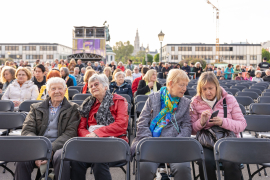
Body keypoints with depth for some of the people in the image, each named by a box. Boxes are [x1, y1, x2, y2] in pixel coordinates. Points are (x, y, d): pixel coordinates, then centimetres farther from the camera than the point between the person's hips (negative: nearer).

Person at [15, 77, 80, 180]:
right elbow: (27, 131, 7)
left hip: (59, 146, -2)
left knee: (62, 158, -37)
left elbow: (70, 133, -1)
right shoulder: (36, 108, 19)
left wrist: (51, 150, -17)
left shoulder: (73, 109, 12)